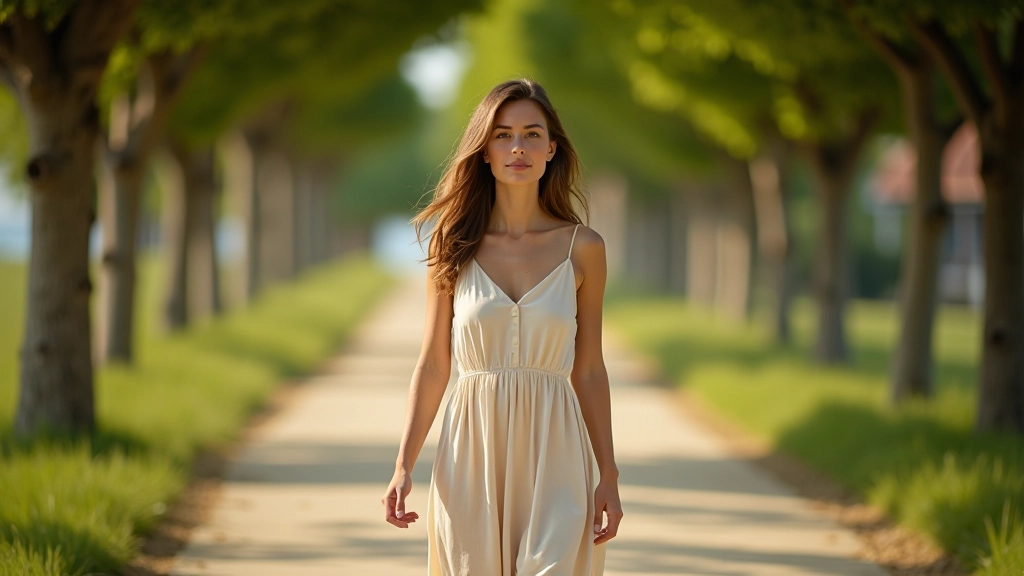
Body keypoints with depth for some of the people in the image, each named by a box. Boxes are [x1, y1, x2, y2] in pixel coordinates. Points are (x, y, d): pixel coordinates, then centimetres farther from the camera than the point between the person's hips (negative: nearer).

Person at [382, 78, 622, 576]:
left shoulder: (581, 248, 3)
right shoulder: (455, 246, 3)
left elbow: (588, 372, 7)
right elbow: (433, 365, 5)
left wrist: (608, 477, 4)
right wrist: (403, 466, -3)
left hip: (552, 455, -1)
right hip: (472, 451, 1)